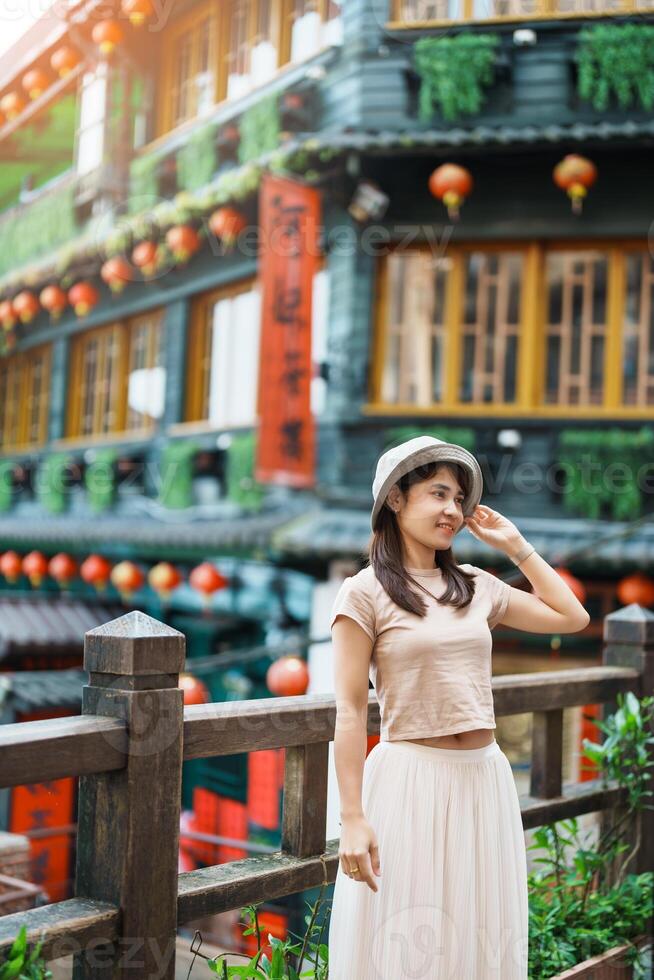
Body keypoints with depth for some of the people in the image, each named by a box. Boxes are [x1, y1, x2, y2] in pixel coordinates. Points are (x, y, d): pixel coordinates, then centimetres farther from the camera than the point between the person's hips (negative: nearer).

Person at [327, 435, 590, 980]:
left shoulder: (478, 587, 10)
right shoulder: (365, 593, -5)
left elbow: (572, 616, 18)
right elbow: (350, 711, -9)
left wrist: (515, 545, 13)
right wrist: (353, 818, -15)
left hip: (485, 778, 5)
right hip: (409, 780, -5)